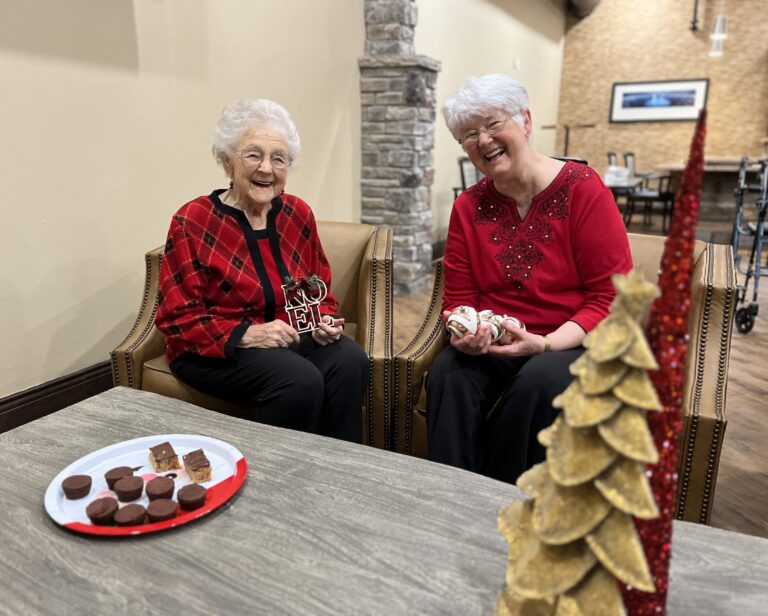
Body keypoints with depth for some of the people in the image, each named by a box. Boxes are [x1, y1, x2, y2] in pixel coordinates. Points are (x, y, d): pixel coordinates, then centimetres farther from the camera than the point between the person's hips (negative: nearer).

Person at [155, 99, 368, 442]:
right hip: (214, 349, -4)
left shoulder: (298, 214, 4)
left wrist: (324, 321, -9)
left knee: (350, 361, -25)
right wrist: (245, 335, -24)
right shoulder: (192, 223, -10)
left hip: (292, 336, 5)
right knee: (300, 380, -31)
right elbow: (178, 318, -10)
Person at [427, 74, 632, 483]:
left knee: (538, 381, -33)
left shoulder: (583, 189, -8)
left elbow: (612, 297, -10)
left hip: (573, 342, -2)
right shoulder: (468, 207, 4)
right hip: (490, 345, 3)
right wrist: (464, 331, -16)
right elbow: (459, 297, 7)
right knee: (447, 373, -27)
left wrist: (546, 343, -23)